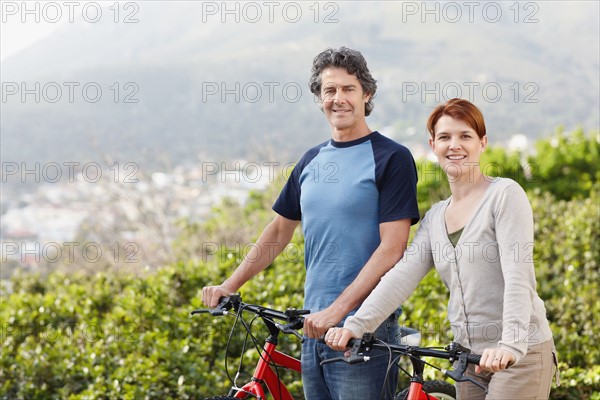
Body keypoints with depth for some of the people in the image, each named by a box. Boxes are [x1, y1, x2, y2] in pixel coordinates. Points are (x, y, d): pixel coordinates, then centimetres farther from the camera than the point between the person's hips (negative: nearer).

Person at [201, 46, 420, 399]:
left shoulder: (392, 158, -7)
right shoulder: (312, 160, 14)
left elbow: (392, 248, -14)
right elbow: (280, 229, 22)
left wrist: (337, 310, -21)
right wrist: (229, 285, 13)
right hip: (315, 328, 7)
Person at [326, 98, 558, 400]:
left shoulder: (505, 194, -5)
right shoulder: (435, 218, 13)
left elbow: (518, 275, -17)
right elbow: (403, 274, -1)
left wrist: (511, 345, -30)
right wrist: (355, 325, -16)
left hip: (520, 355, -6)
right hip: (469, 356, 6)